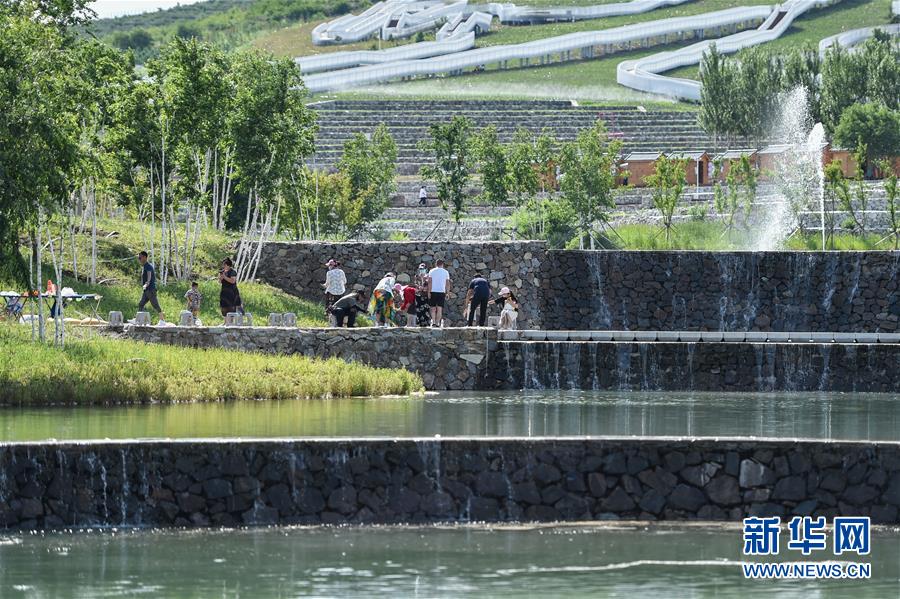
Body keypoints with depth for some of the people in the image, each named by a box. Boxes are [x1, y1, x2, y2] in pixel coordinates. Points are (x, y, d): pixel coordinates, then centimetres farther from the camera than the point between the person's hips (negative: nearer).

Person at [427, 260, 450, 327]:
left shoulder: (432, 271, 3)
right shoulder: (446, 272, 6)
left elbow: (430, 282, -4)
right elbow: (448, 283, 5)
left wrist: (429, 292, -3)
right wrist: (447, 293, 10)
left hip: (433, 291, 0)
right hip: (442, 291, 0)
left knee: (433, 308, 7)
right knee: (439, 308, 2)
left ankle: (433, 322, -6)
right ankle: (438, 323, -2)